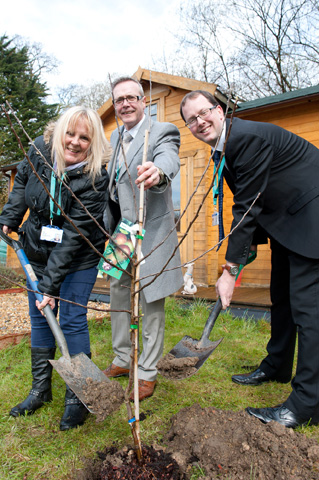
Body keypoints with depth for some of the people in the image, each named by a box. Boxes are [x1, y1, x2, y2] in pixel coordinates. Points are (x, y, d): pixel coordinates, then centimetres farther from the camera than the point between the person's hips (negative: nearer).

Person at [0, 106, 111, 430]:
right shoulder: (40, 149, -12)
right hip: (37, 250, 5)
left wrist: (50, 284, -28)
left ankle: (76, 397, 14)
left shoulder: (95, 179, -26)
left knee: (72, 320, -5)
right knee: (39, 317, 12)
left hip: (79, 259, -5)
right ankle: (40, 388, 30)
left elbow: (73, 236, -29)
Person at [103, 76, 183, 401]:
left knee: (151, 304, 2)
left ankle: (147, 373, 19)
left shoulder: (162, 131, -8)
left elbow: (169, 158, -31)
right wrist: (110, 229, 13)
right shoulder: (115, 137, 16)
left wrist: (157, 171, -56)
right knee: (118, 300, 17)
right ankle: (122, 360, 36)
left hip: (150, 233, -7)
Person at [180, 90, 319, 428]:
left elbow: (248, 206, -26)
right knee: (281, 296, 16)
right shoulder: (224, 148, 7)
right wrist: (252, 240, 6)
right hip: (285, 216, 10)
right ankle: (276, 366, 34)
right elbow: (248, 201, 13)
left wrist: (230, 270, -23)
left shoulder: (249, 137, -24)